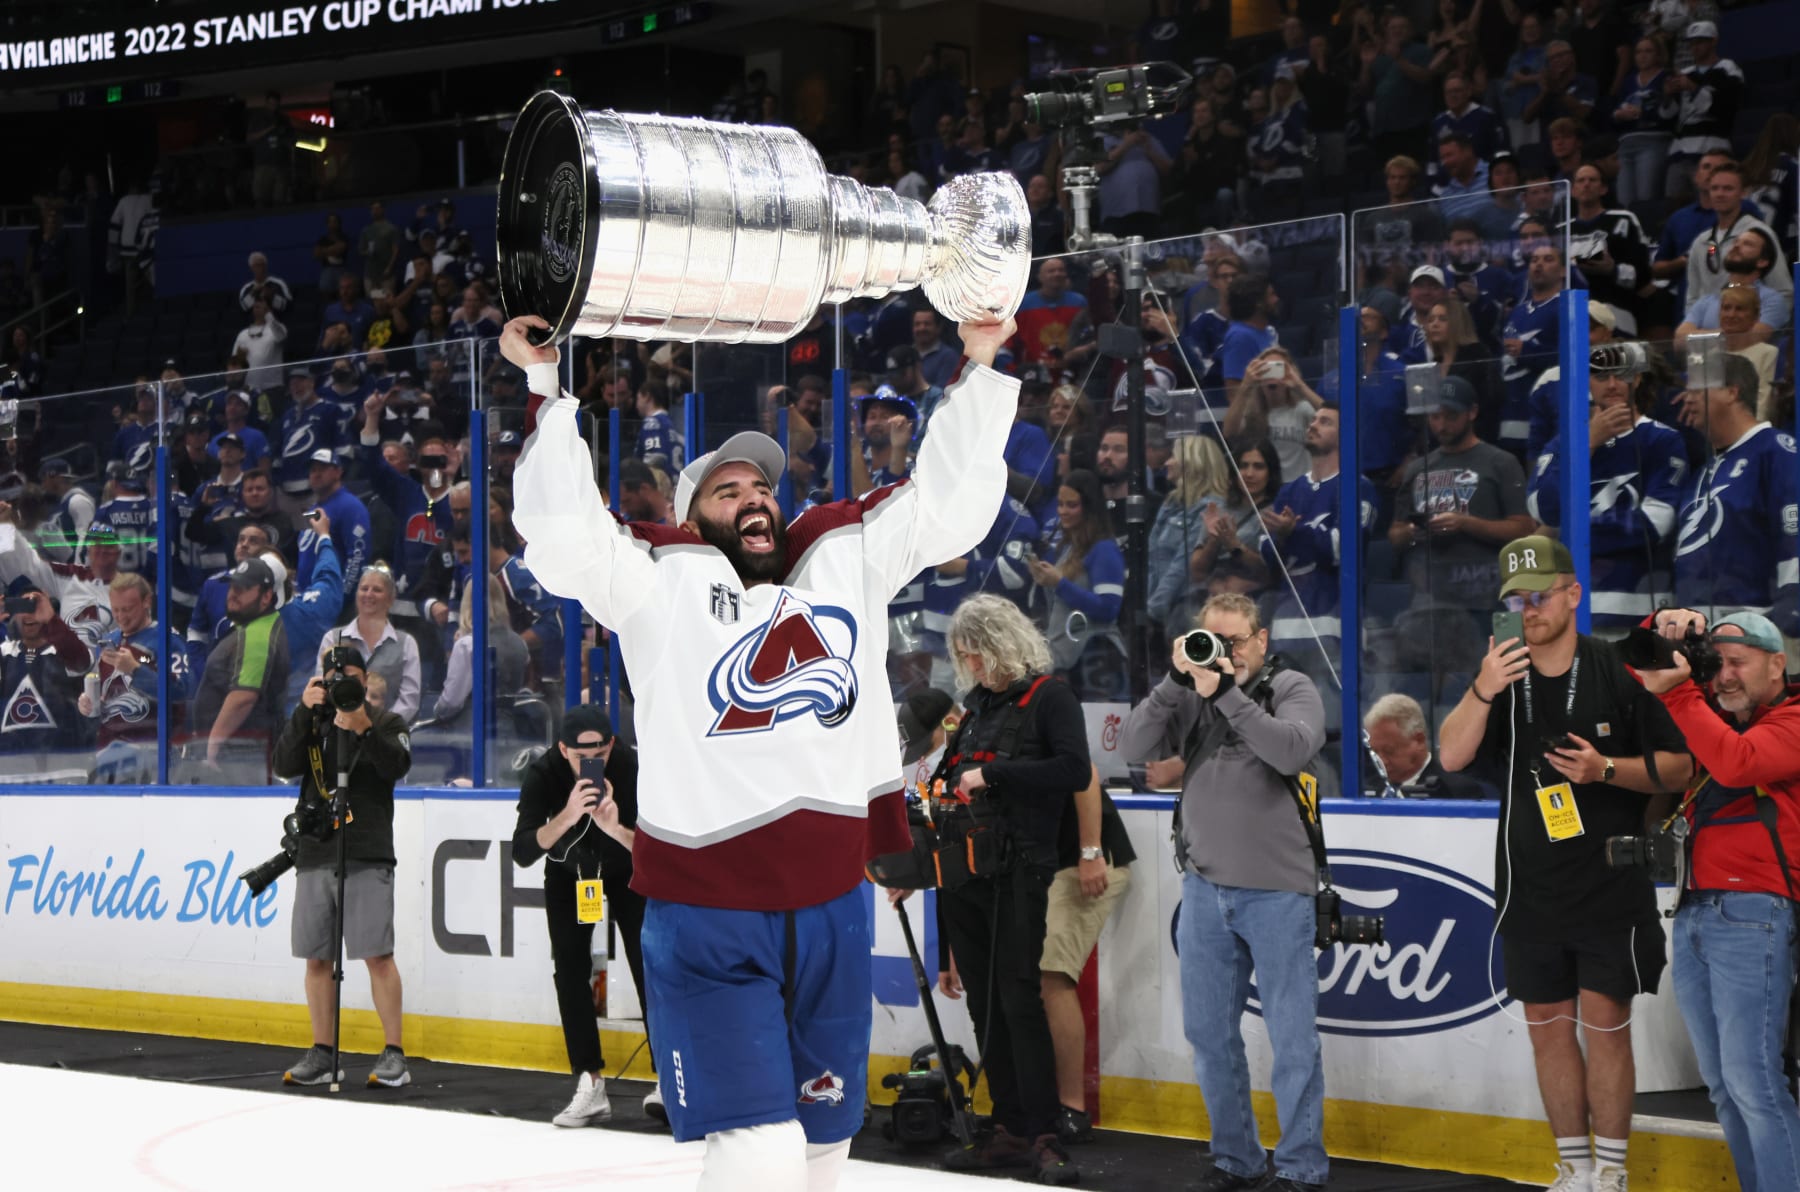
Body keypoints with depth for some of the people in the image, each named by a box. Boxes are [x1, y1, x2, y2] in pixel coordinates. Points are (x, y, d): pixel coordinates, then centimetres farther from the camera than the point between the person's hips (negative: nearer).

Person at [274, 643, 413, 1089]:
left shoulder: (386, 723, 7)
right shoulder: (311, 722, 15)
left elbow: (397, 766, -11)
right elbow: (285, 765, -2)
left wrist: (363, 729, -23)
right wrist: (305, 711, -11)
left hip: (367, 856, -4)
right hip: (315, 854, 4)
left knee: (377, 953, -10)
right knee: (317, 957, 5)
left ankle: (393, 1053, -5)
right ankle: (321, 1054, 13)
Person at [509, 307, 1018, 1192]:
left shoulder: (845, 558, 11)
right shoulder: (661, 580, -2)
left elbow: (948, 501, 14)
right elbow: (564, 537, -15)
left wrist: (979, 370, 9)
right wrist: (547, 391, -18)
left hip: (830, 906, 5)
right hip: (705, 914, -5)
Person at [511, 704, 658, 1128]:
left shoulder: (632, 767, -32)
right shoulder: (543, 775, -29)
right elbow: (522, 853, -36)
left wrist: (617, 830, -51)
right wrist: (568, 816, -51)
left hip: (627, 871, -1)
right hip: (568, 873, 1)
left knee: (648, 965, -12)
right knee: (570, 970, -8)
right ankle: (591, 1087, -3)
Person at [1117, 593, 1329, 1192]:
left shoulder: (1292, 689, -1)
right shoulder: (1191, 694, 8)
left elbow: (1293, 751, -20)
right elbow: (1134, 749, -4)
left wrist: (1227, 694, -21)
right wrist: (1175, 680, -13)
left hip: (1276, 891, -4)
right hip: (1204, 888, 4)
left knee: (1292, 1036, -1)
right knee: (1209, 1032, 10)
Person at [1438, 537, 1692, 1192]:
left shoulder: (1619, 672, -4)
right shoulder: (1502, 676, 7)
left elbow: (1678, 766, -2)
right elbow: (1451, 757, -6)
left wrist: (1605, 768, -19)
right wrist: (1482, 691, -23)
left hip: (1610, 886, -4)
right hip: (1530, 887, 4)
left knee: (1605, 1026, -4)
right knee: (1547, 1028, 8)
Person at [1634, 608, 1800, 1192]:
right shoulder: (1710, 713, 18)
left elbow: (1735, 763, -21)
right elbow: (1629, 680, 23)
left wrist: (1676, 689, -19)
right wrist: (1660, 631, 5)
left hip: (1752, 915, -7)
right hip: (1693, 913, 8)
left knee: (1751, 1082, -15)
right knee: (1721, 1084, 7)